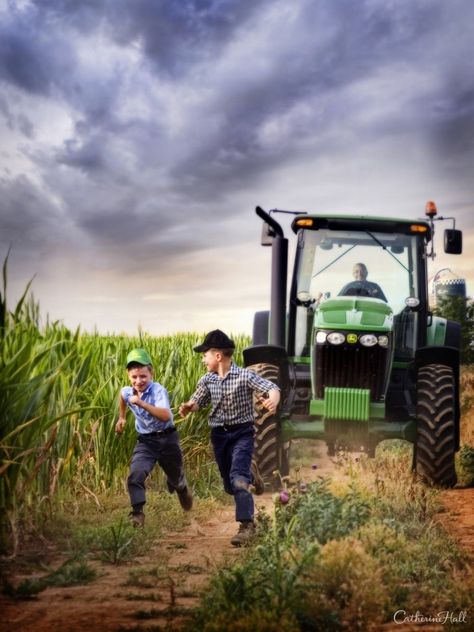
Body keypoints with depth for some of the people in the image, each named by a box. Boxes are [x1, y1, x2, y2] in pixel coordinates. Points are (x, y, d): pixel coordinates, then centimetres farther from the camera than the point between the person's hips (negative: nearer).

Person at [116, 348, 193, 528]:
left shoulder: (158, 390, -23)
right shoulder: (127, 392, -5)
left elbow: (166, 416, -40)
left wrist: (142, 403, -45)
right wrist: (122, 417, 29)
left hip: (167, 439, -3)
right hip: (145, 441, 3)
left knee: (175, 477, 21)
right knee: (135, 476, -24)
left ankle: (182, 488, 57)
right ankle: (137, 512, -19)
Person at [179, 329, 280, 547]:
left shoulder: (245, 376, -14)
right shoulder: (207, 380, 1)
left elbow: (272, 388, -23)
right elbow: (198, 401, 15)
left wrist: (273, 400, -47)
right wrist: (188, 406, -9)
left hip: (242, 433, -5)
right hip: (219, 435, 5)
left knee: (238, 479, -21)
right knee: (230, 486, 13)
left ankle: (246, 525, -12)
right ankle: (250, 472, 45)